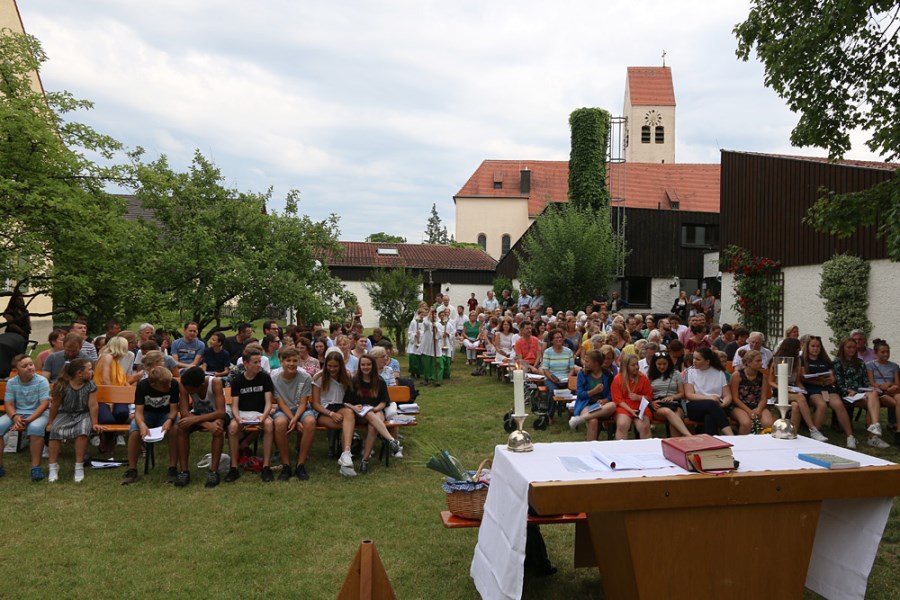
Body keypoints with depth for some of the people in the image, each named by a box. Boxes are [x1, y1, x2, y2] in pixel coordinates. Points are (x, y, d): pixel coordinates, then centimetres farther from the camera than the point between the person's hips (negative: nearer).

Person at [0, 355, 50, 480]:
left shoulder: (41, 381, -11)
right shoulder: (11, 383, 1)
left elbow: (44, 404, -16)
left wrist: (28, 420, -27)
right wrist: (15, 417, -21)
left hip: (38, 413, -4)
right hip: (17, 413, 4)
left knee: (35, 427, -37)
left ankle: (36, 467, -27)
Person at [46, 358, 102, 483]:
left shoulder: (90, 385, -9)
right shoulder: (62, 386, -13)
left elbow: (93, 405, -8)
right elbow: (55, 405, -2)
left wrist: (94, 423, -9)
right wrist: (50, 422, 4)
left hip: (83, 414, 0)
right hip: (65, 414, 0)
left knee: (82, 430, -32)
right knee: (55, 430, -29)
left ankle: (79, 466, -20)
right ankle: (53, 466, -16)